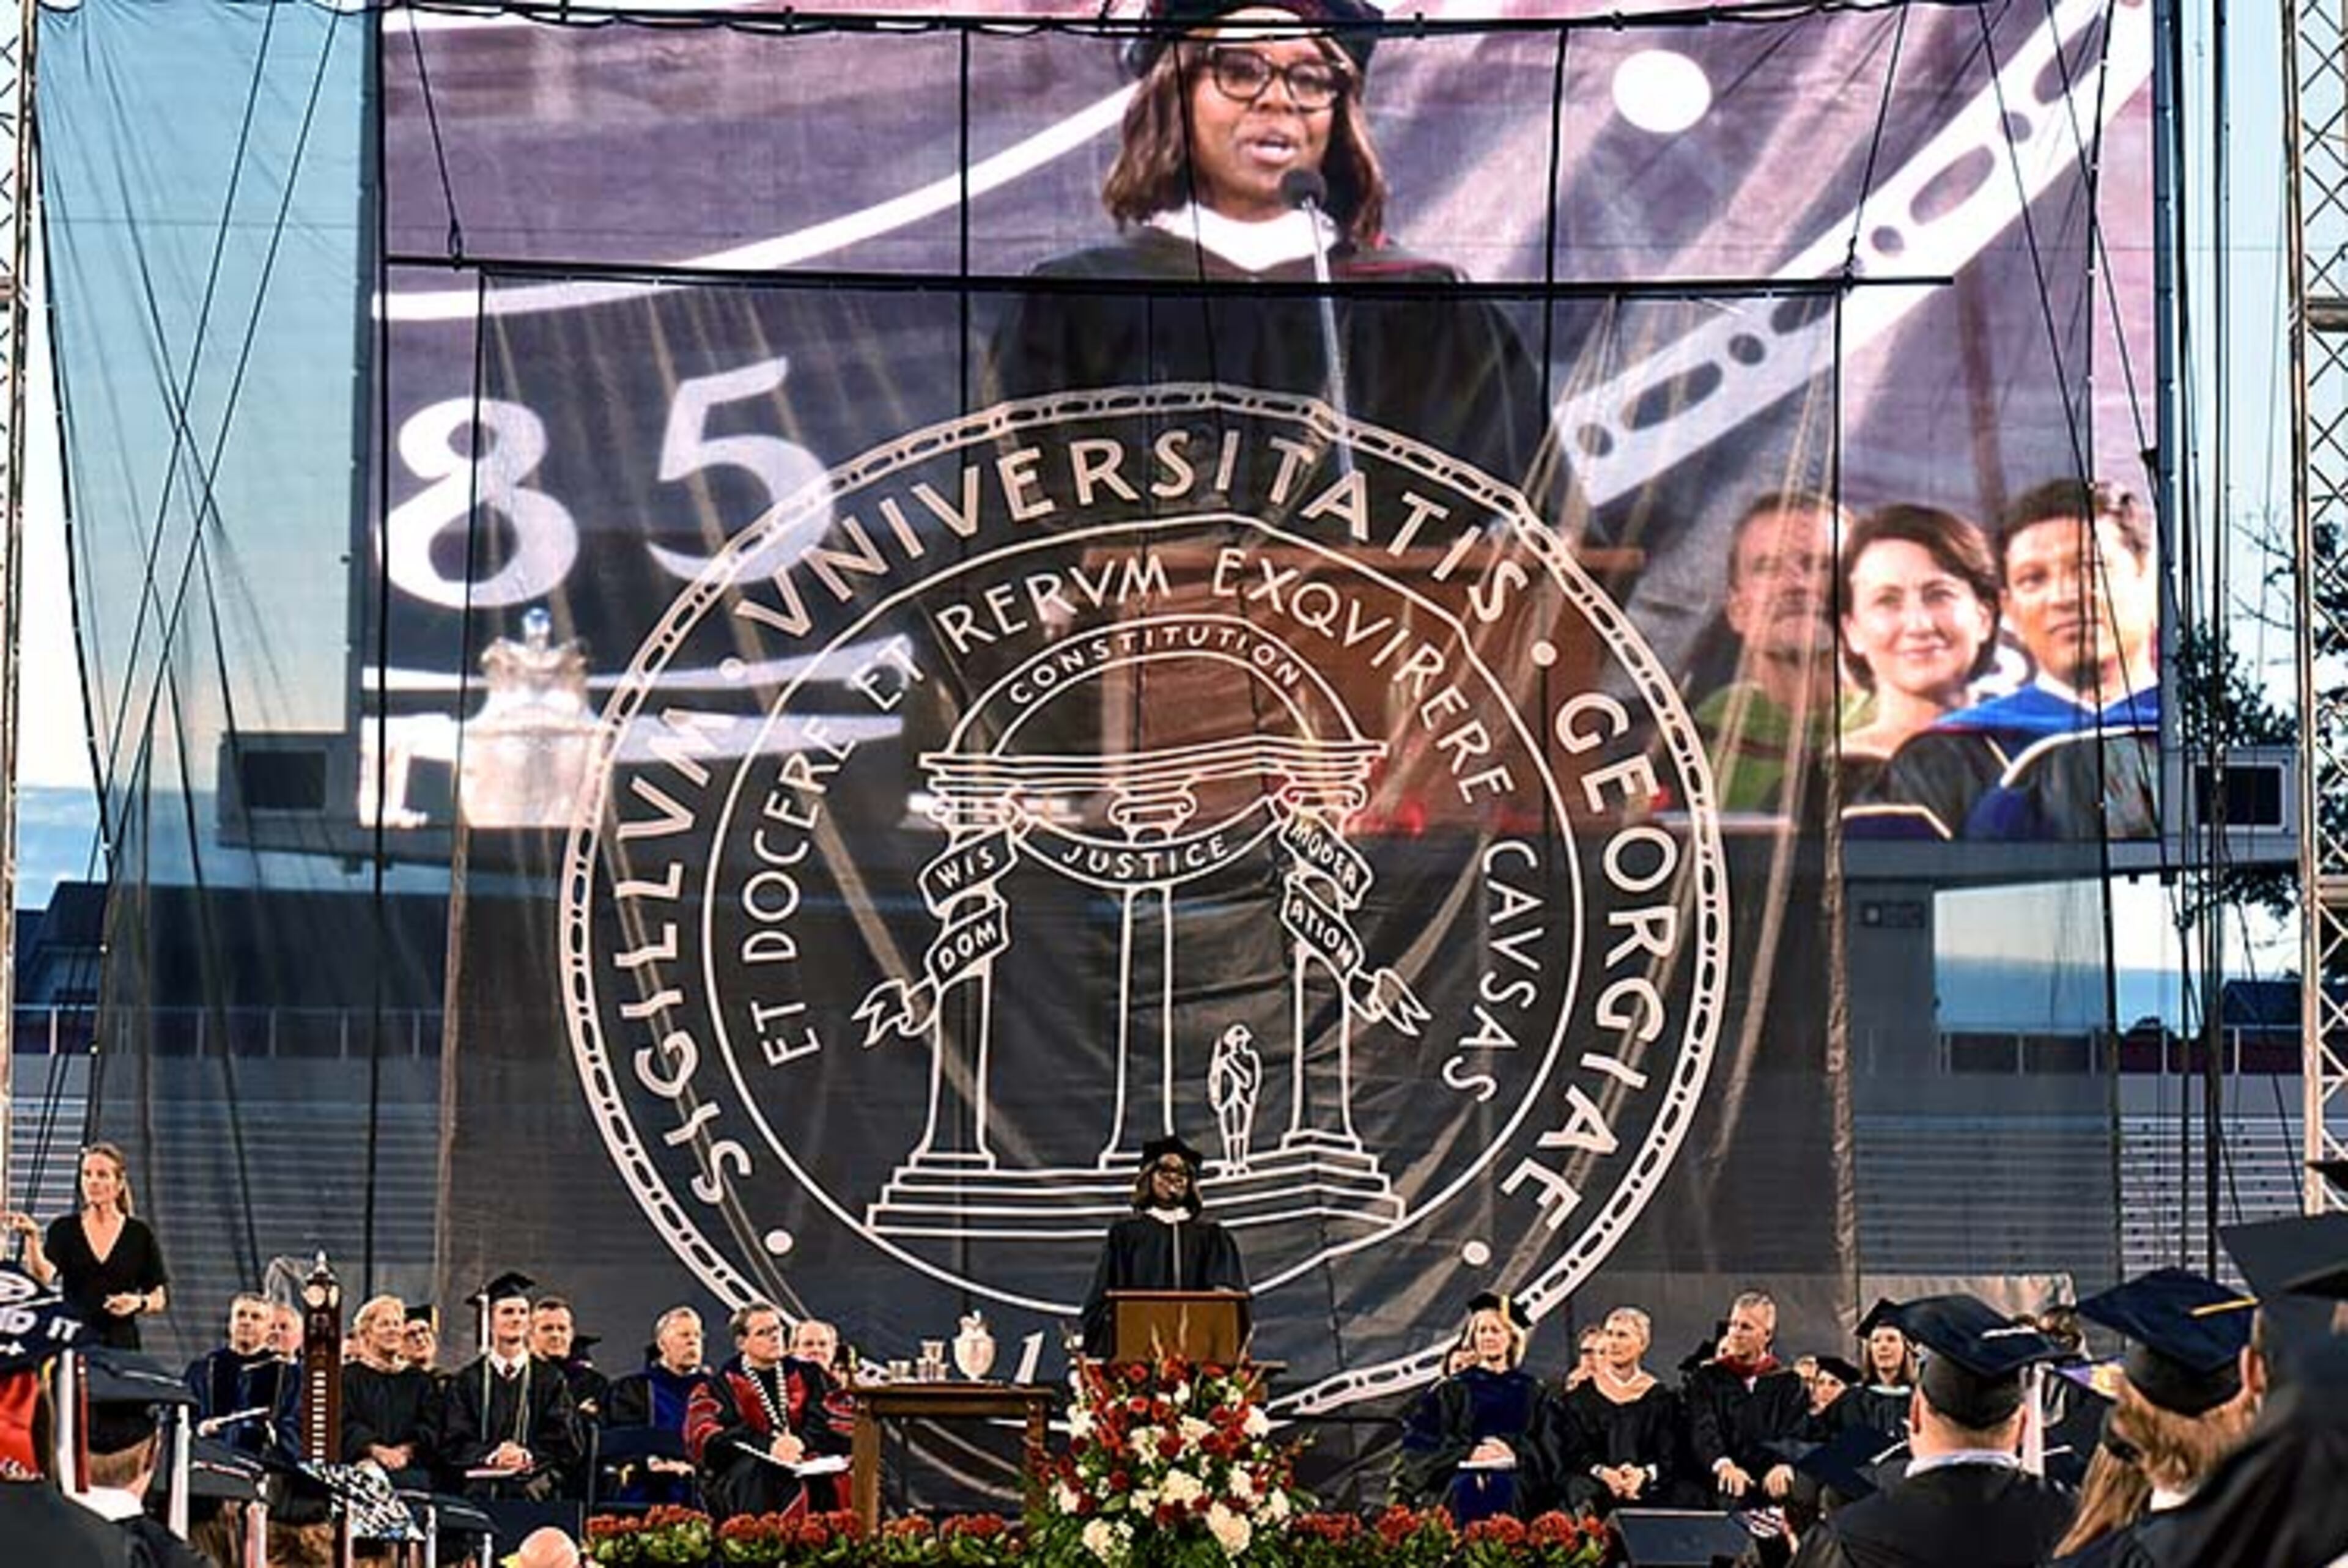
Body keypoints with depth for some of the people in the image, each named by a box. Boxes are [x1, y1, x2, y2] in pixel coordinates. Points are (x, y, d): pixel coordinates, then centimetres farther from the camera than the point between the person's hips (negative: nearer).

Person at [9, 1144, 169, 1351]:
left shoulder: (140, 1235, 6)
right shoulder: (64, 1229, 6)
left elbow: (161, 1297, 9)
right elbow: (43, 1276, -10)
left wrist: (139, 1303, -11)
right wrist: (32, 1238, -25)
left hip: (120, 1344, 0)